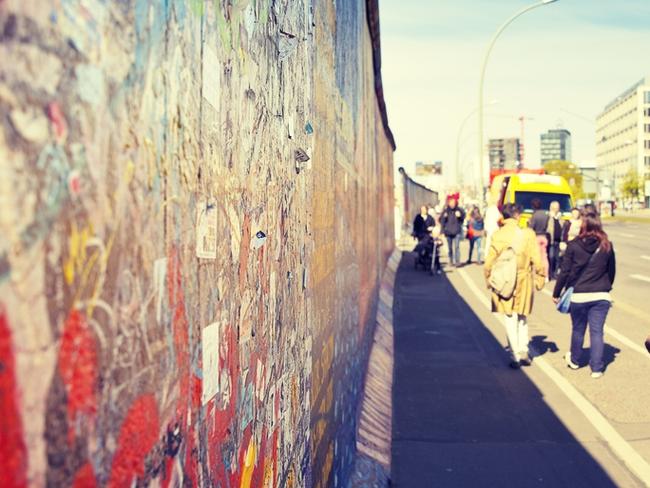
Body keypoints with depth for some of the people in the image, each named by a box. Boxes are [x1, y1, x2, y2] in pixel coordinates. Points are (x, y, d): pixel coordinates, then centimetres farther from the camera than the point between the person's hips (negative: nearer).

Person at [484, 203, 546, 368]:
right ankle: (524, 353, 19)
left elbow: (489, 263, -6)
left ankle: (516, 356, 9)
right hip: (524, 281, 1)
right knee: (522, 318, 20)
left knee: (510, 319, 8)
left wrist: (490, 280, 9)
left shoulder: (497, 236, -7)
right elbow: (537, 262, -7)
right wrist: (540, 279, 6)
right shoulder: (528, 234, -9)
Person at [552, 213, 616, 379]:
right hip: (601, 296, 1)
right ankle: (596, 368, 9)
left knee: (578, 329, 15)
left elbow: (564, 272, -6)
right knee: (597, 331, 6)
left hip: (578, 296, -1)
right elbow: (612, 271, 10)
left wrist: (556, 293, 3)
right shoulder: (607, 246, 0)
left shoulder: (574, 245, -8)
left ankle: (574, 360, 34)